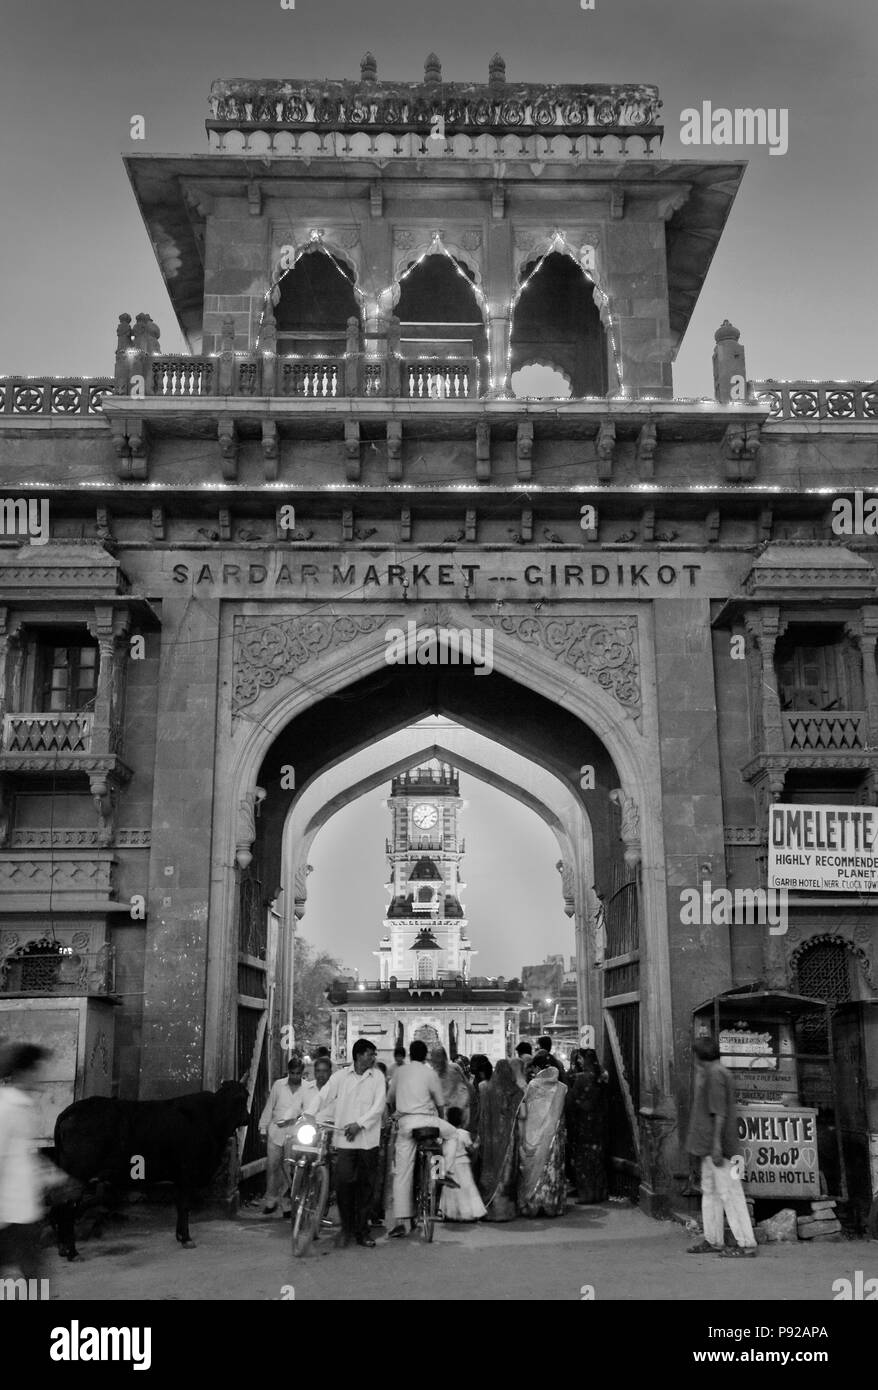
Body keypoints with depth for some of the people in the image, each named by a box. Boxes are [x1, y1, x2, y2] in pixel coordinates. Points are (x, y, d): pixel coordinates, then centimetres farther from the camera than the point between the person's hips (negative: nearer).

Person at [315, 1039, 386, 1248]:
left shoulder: (377, 1077, 7)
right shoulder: (340, 1076, 7)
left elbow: (379, 1106, 0)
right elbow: (323, 1098, 7)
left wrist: (359, 1124, -10)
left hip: (368, 1139, 1)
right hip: (344, 1139, -1)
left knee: (366, 1187, 4)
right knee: (343, 1182, -9)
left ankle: (362, 1231, 16)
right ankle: (346, 1227, 9)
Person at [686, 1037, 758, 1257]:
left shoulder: (715, 1074, -15)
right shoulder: (712, 1073, 16)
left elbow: (719, 1113, -21)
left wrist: (717, 1144, -23)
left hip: (719, 1146, -10)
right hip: (709, 1146, 10)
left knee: (729, 1193, -6)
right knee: (709, 1192, 14)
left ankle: (746, 1243, -2)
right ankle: (713, 1241, 20)